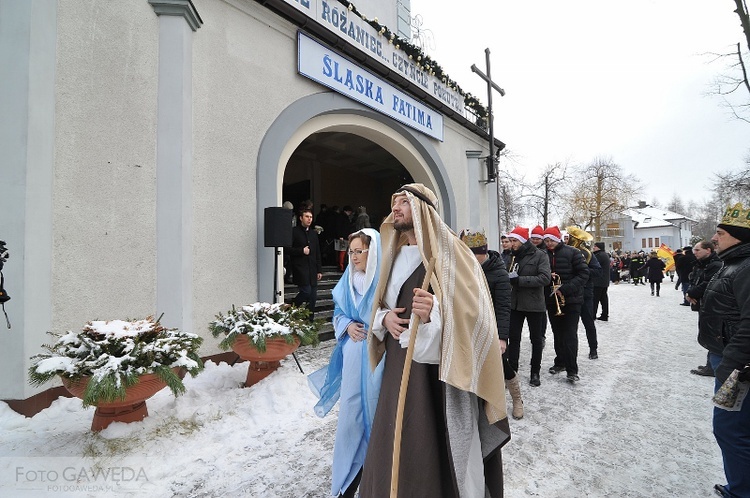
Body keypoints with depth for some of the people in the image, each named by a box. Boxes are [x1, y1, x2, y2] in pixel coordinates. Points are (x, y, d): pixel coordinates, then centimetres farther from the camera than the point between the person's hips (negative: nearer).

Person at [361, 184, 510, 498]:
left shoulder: (451, 252, -8)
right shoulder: (394, 257, 13)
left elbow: (473, 312, -15)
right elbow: (379, 307, 22)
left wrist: (435, 313, -33)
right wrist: (384, 318, 0)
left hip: (437, 370, -6)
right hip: (398, 366, 7)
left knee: (435, 450, 2)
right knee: (396, 447, 14)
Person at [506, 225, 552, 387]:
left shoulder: (540, 255, -9)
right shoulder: (512, 256, 6)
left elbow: (545, 278, -20)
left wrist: (519, 280, -25)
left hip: (534, 304, -4)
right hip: (515, 303, 4)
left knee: (536, 339, 11)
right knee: (513, 338, 7)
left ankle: (535, 373, 25)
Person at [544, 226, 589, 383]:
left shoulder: (572, 252, -7)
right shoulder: (544, 255, 4)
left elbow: (583, 274, -11)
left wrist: (564, 289, -19)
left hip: (571, 300, -4)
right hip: (552, 301, 4)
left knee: (570, 335, -5)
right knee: (557, 333, 14)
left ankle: (572, 370, 1)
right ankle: (560, 362, 28)